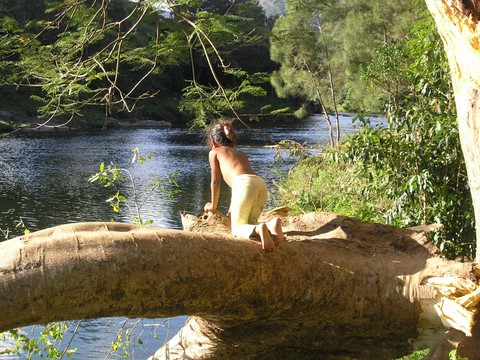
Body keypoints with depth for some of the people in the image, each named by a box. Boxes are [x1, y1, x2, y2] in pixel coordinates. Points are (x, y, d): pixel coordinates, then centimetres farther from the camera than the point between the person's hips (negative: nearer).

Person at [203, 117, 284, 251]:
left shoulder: (214, 153, 21)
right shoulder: (240, 153, 36)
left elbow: (216, 182, 22)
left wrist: (213, 205, 36)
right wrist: (231, 211, 46)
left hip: (245, 184, -6)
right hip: (261, 185, 6)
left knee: (236, 229, 3)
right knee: (248, 224, 19)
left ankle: (259, 229, -30)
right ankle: (272, 225, -12)